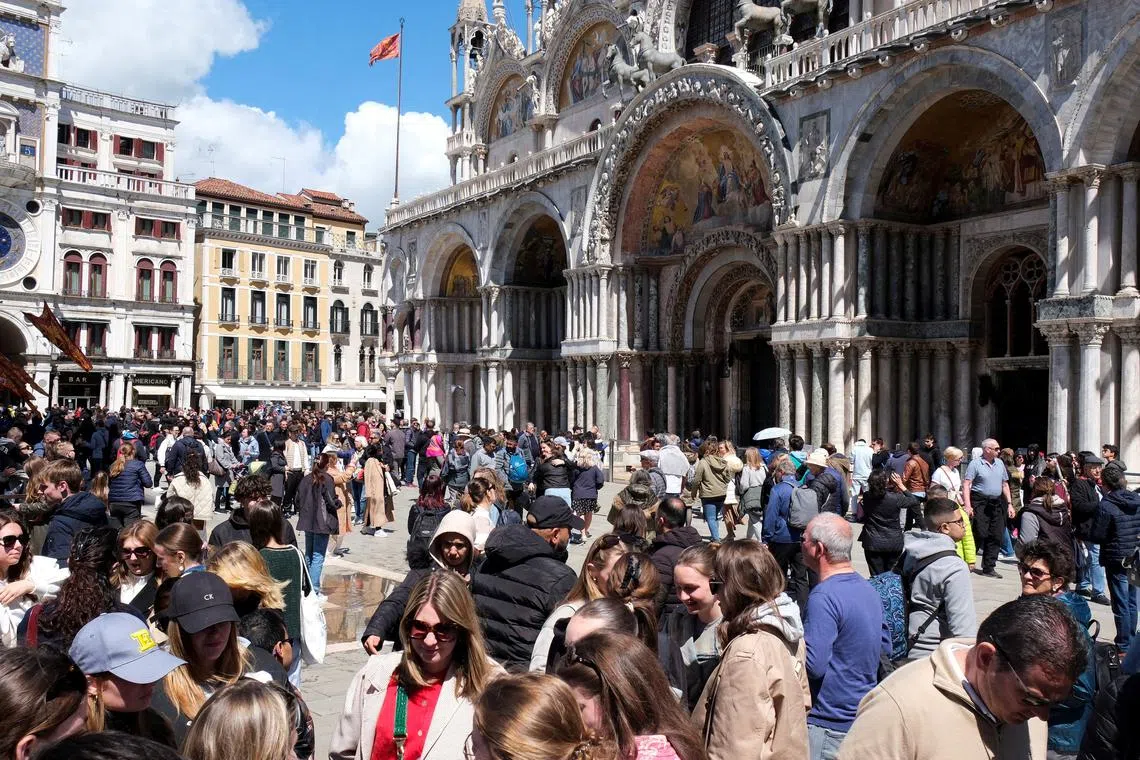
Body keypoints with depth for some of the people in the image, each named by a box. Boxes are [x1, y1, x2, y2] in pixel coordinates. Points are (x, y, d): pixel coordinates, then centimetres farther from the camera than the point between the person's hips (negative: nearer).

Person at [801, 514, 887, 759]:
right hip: (865, 716, 9)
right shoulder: (868, 589, 6)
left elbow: (813, 665, -27)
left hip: (829, 725, -9)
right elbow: (884, 645, 16)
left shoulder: (823, 597, -23)